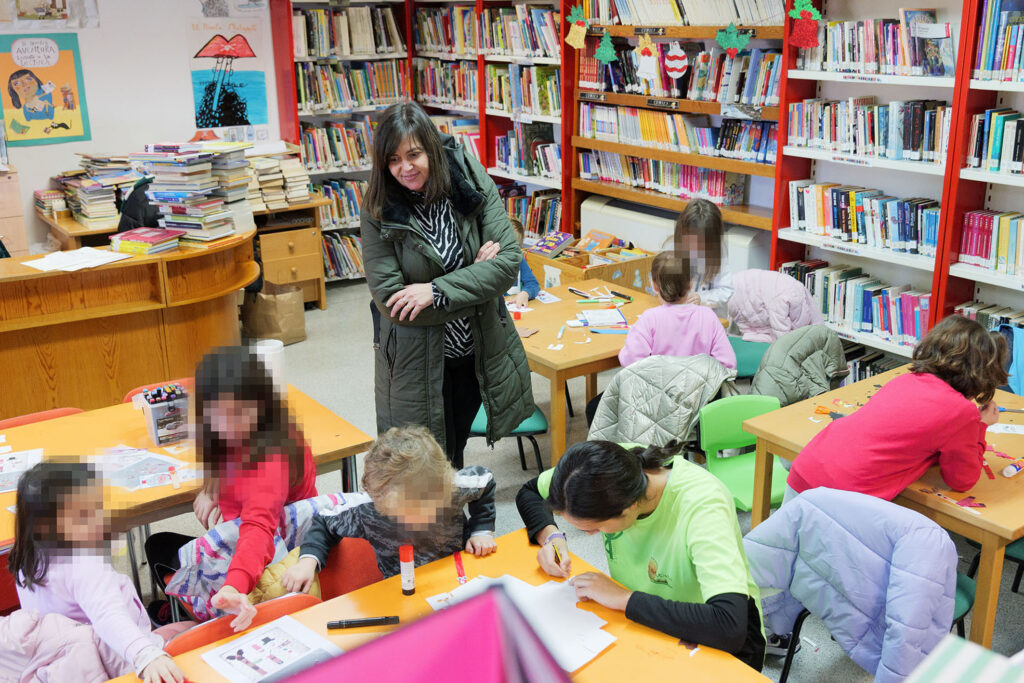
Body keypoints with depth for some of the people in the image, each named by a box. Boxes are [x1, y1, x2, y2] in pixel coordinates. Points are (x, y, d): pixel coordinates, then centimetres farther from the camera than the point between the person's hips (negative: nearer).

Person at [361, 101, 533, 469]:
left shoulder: (474, 186, -10)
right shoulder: (379, 212, -15)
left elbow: (509, 260, -17)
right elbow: (389, 300, -20)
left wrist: (438, 291, -25)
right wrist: (474, 280, -19)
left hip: (479, 352, 2)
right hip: (416, 362, -2)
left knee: (455, 445, 23)